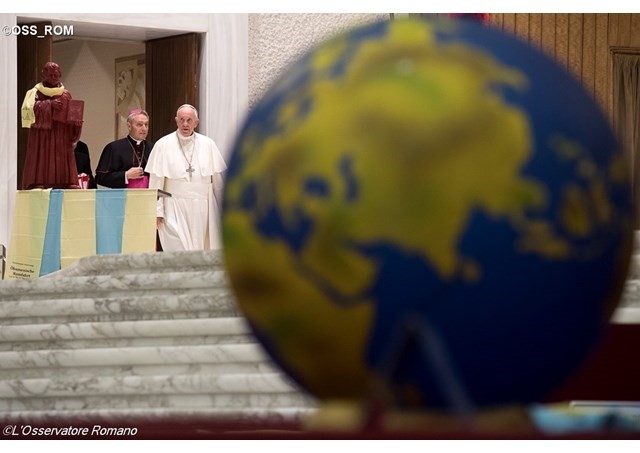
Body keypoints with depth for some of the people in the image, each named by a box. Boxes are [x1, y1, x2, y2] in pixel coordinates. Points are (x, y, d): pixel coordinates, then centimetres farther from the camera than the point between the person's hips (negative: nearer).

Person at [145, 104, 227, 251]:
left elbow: (218, 180, 10)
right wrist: (157, 211, -5)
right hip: (175, 210, -2)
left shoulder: (207, 145, 7)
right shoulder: (163, 145, 1)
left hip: (203, 210, 3)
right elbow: (156, 182, 0)